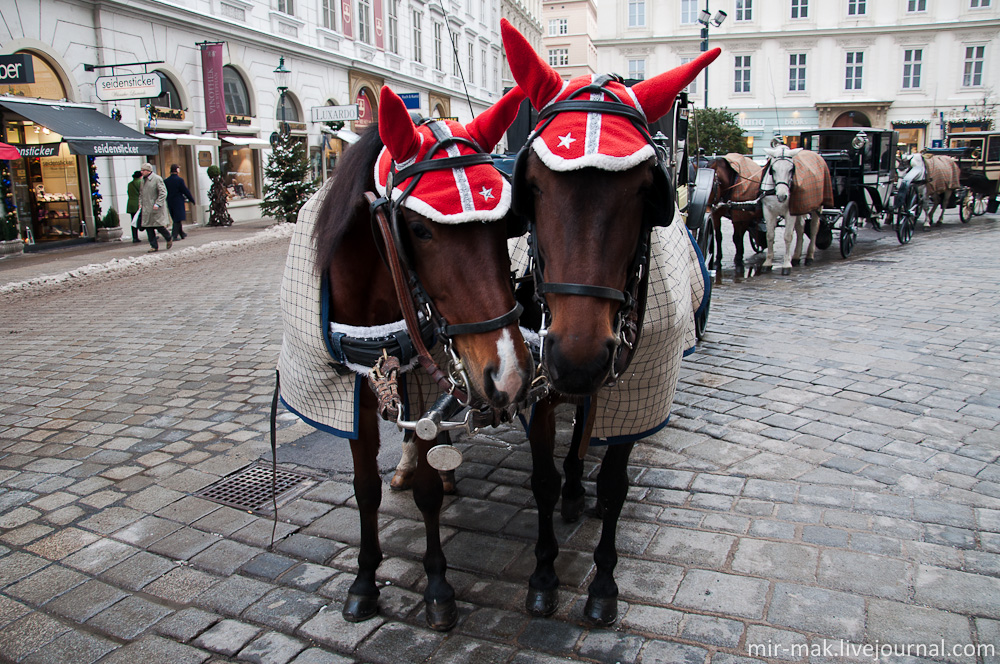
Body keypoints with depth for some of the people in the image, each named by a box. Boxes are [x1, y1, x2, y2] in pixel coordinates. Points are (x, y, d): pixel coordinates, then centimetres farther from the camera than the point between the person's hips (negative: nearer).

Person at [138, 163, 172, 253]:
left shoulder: (157, 179, -9)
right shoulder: (143, 180, 14)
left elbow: (163, 193, -13)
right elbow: (141, 193, 23)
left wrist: (157, 204, -19)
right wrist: (140, 203, 10)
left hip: (156, 208, -7)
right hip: (146, 209, 7)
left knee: (159, 226, -7)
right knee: (148, 227, 3)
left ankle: (169, 239, 19)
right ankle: (154, 246, 10)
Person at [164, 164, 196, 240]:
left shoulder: (166, 181, 4)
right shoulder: (179, 180, -11)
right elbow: (186, 191, -10)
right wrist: (192, 199, 0)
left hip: (170, 202, 6)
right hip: (178, 202, -6)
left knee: (176, 219, 16)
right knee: (178, 219, -3)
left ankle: (182, 234, 25)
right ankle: (174, 235, -13)